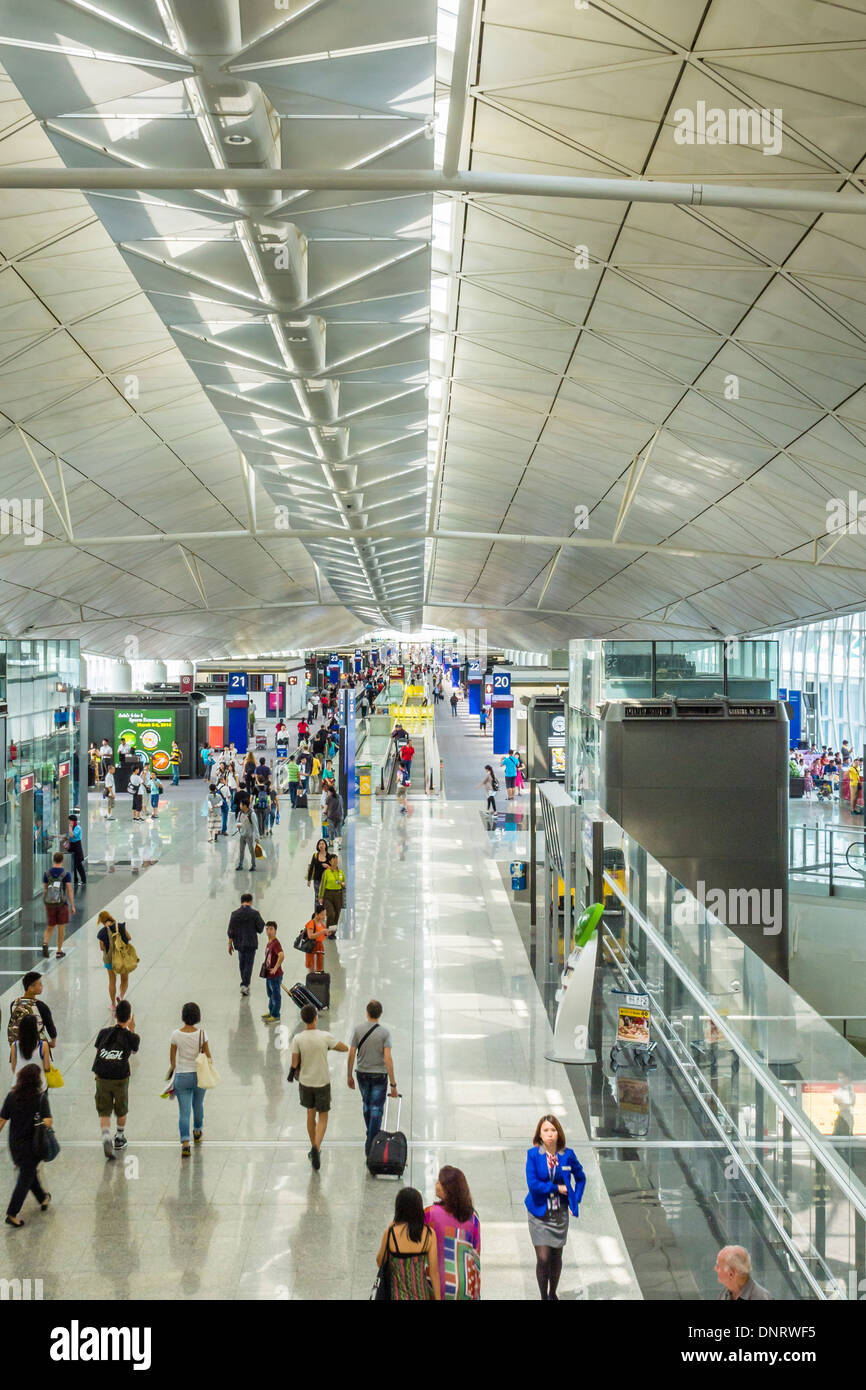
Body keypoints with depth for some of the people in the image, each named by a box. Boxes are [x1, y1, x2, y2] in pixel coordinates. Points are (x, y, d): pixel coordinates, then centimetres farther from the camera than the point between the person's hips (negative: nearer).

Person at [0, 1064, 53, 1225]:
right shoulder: (40, 1097, -16)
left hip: (14, 1144, 5)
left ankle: (43, 1199, 43)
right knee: (25, 1179, 6)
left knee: (30, 1172, 25)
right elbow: (47, 1122, -24)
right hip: (32, 1145, -5)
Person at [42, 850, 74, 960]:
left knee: (49, 927, 13)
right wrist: (72, 906, -4)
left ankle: (45, 944, -15)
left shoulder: (46, 873, -1)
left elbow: (44, 889, 3)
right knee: (61, 928, 9)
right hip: (62, 904, -2)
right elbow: (69, 890, -10)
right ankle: (59, 952, 13)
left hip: (50, 904, 2)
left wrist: (45, 905, 14)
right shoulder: (66, 873, -9)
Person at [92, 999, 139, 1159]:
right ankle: (119, 1138, 37)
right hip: (121, 1079, -1)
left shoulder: (104, 1032, 0)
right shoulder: (132, 1037, -4)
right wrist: (132, 1029, 22)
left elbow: (97, 1051, 10)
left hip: (102, 1078, 1)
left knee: (104, 1112, 7)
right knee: (121, 1110, 21)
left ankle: (106, 1139, -14)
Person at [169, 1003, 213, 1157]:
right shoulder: (201, 1033, -12)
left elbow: (172, 1057, 1)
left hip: (181, 1076, -1)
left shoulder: (176, 1034, -11)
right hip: (199, 1075, 1)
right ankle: (197, 1132, 47)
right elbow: (207, 1056, -5)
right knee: (198, 1105, 26)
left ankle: (185, 1143, -12)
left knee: (184, 1111, 1)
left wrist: (174, 1069, 20)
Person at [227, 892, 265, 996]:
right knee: (249, 964, 2)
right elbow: (260, 929, -4)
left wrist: (230, 944, 8)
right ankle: (245, 985, -5)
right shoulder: (254, 913, -9)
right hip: (251, 943, -3)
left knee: (242, 963, 19)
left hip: (239, 943, 3)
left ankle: (244, 982, 26)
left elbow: (231, 931, 0)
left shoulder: (235, 913, -1)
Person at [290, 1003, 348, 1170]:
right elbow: (345, 1048, -2)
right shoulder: (325, 1037, -15)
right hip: (322, 1082, -2)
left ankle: (314, 1148, 30)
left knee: (311, 1113, 21)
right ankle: (316, 1148, -13)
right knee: (322, 1117, 9)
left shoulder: (298, 1039, -13)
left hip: (305, 1082, 2)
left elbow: (294, 1064, -10)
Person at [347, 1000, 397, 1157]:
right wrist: (393, 1084, -14)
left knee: (366, 1104, 24)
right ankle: (370, 1144, -1)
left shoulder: (358, 1029, -7)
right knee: (376, 1109, 3)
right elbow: (388, 1059, -18)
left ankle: (371, 1134, 39)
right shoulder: (384, 1032, -13)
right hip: (379, 1075, -3)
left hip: (362, 1074, 3)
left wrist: (349, 1076, 8)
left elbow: (351, 1055, -5)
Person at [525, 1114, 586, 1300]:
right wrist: (557, 1188, -12)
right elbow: (532, 1183, -16)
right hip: (539, 1213, -2)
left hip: (560, 1213, 2)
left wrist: (575, 1200, 2)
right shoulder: (533, 1154, -9)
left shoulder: (567, 1155, -3)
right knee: (543, 1258, -6)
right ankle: (544, 1297, 10)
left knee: (556, 1257, 12)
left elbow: (581, 1178, 13)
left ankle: (553, 1294, 32)